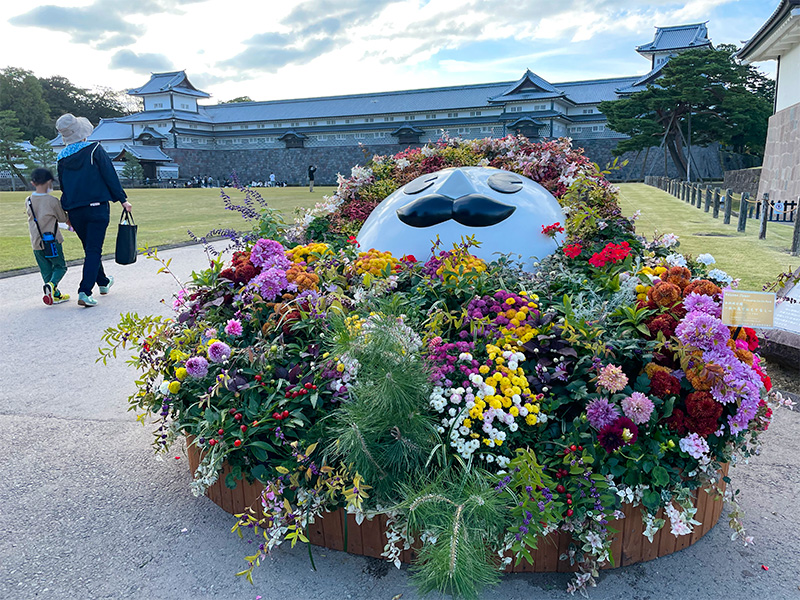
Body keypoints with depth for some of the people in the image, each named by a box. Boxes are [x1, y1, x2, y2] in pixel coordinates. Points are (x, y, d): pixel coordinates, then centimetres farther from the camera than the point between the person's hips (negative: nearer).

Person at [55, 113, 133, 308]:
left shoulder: (62, 158, 7)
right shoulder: (95, 150, -7)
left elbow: (63, 186, 14)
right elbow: (110, 176, -8)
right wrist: (122, 199, -1)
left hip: (74, 211, 5)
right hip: (96, 207, -5)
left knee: (90, 248, 20)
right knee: (94, 250, -4)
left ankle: (103, 282, 37)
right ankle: (85, 292, -14)